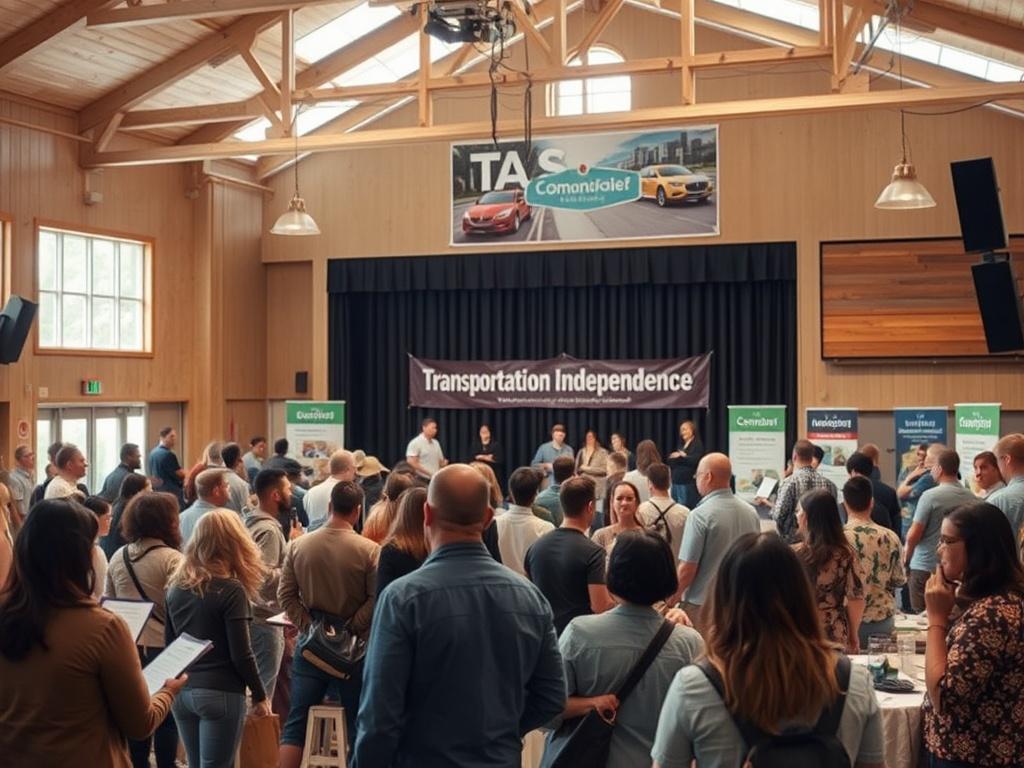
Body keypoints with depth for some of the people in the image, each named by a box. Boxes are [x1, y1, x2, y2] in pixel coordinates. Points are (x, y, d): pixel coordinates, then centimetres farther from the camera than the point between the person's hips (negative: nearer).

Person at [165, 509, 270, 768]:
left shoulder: (176, 587, 7)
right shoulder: (231, 590, -12)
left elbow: (169, 644, 14)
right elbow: (240, 655, -13)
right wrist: (260, 696, -2)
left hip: (181, 692, 6)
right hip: (221, 693, -6)